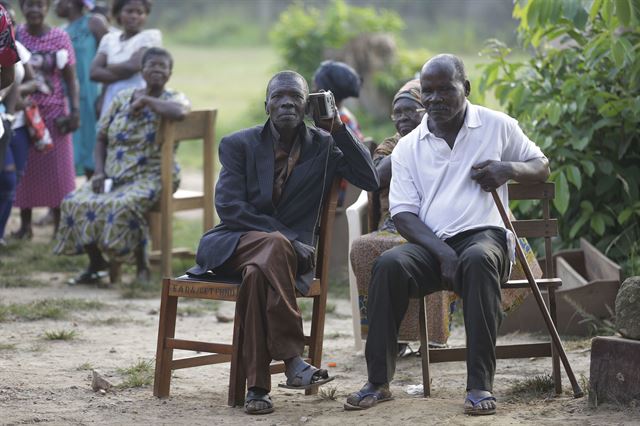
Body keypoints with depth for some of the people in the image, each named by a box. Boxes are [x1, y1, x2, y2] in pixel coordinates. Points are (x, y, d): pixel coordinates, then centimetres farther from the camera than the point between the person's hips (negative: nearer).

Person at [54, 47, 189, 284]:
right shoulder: (122, 99, 13)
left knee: (122, 206, -35)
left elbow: (179, 111, -27)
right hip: (114, 176, 5)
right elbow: (102, 139, 16)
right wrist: (99, 172, 0)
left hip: (150, 177, -5)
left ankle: (142, 266, -17)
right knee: (76, 203, -19)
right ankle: (96, 264, -1)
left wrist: (145, 101, -14)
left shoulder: (173, 99, 0)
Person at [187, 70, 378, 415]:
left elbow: (369, 180, -2)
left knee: (259, 271, -36)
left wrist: (338, 129, -7)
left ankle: (257, 386, -36)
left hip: (289, 250, 1)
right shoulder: (239, 145, 7)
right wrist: (281, 236, -15)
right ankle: (291, 359, -39)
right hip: (233, 243, -1)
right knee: (275, 247, -37)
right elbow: (228, 206, -5)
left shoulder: (323, 146, 11)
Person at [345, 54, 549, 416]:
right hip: (430, 243, 2)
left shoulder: (497, 126, 10)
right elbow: (403, 215, 4)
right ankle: (379, 382, -24)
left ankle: (480, 384, -38)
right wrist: (442, 252, -15)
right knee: (389, 264, -31)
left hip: (483, 235, -2)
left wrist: (509, 168, -7)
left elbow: (542, 167, 18)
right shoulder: (408, 148, 11)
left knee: (478, 260, -39)